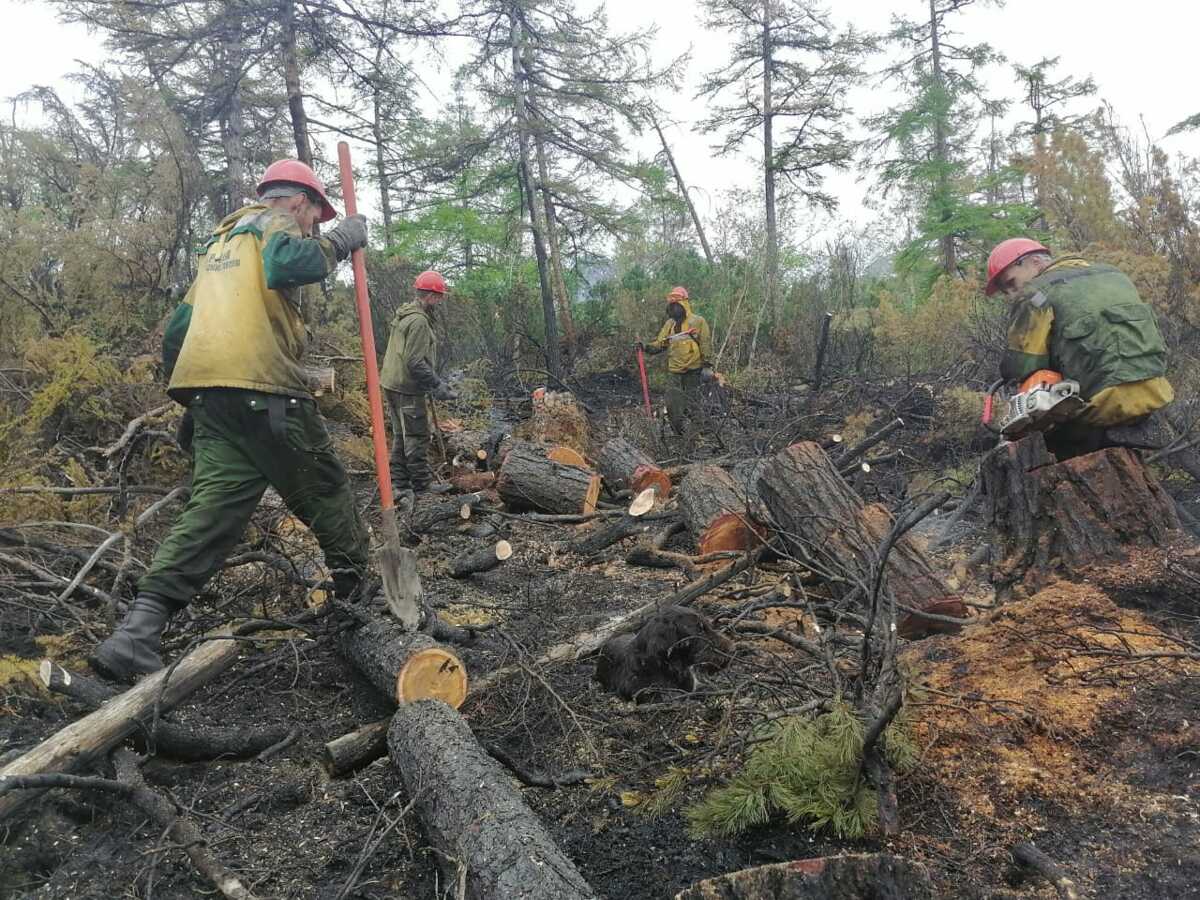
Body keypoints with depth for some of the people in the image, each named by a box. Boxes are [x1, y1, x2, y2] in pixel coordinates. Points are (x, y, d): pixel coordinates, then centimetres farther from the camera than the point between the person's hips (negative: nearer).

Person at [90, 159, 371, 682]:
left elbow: (177, 330, 28)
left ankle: (139, 630, -16)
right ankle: (358, 597, 18)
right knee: (325, 492, 6)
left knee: (214, 506, -2)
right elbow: (287, 265, -19)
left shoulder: (221, 242, 32)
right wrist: (339, 241, -3)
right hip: (262, 386, -8)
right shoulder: (276, 222, 7)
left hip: (205, 386, 8)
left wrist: (191, 398, 31)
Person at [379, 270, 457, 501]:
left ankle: (400, 485, 18)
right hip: (407, 388, -10)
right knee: (417, 437, 0)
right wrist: (438, 387, -18)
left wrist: (434, 384, 20)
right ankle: (422, 484, 9)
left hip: (393, 384, 10)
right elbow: (415, 363, -24)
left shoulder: (404, 314, 12)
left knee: (402, 436, 14)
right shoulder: (419, 321, -19)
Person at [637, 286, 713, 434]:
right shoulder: (669, 324, 10)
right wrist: (647, 347, -10)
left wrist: (707, 365, -10)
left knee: (690, 398, 3)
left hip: (693, 369, -5)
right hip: (676, 369, 5)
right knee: (676, 398, 5)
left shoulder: (698, 321, -5)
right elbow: (660, 343, 8)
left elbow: (706, 344, -6)